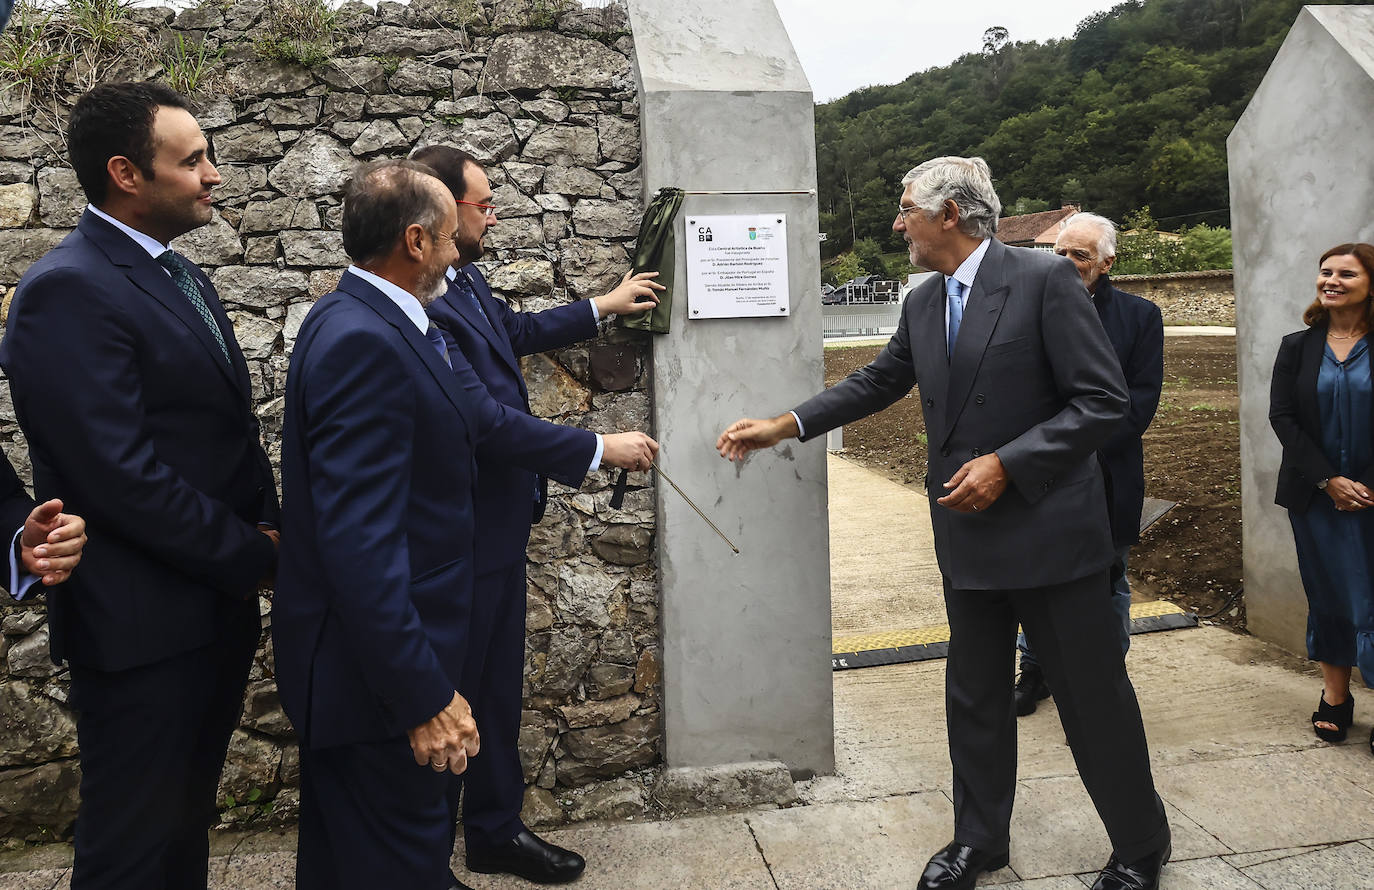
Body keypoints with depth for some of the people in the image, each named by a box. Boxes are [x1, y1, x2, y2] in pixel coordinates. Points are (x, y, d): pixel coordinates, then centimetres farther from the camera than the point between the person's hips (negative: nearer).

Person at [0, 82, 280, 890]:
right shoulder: (68, 292, -17)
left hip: (219, 604, 8)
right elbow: (122, 476, -23)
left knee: (188, 821, 23)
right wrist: (258, 556, -14)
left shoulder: (182, 276, 12)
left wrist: (266, 526, 0)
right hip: (144, 626, -8)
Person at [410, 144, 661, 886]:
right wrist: (601, 451, -20)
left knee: (498, 685, 19)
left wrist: (603, 306, 29)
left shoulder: (465, 281, 4)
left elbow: (516, 331, 23)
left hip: (498, 525, 9)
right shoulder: (424, 304, -26)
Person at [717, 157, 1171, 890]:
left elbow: (1103, 400, -15)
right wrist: (784, 426, 10)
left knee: (1094, 695, 8)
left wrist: (1005, 464, -21)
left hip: (1051, 530, -6)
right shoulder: (921, 305, 7)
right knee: (973, 695, 16)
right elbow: (876, 382, 18)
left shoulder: (1044, 279, -13)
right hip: (968, 535, 6)